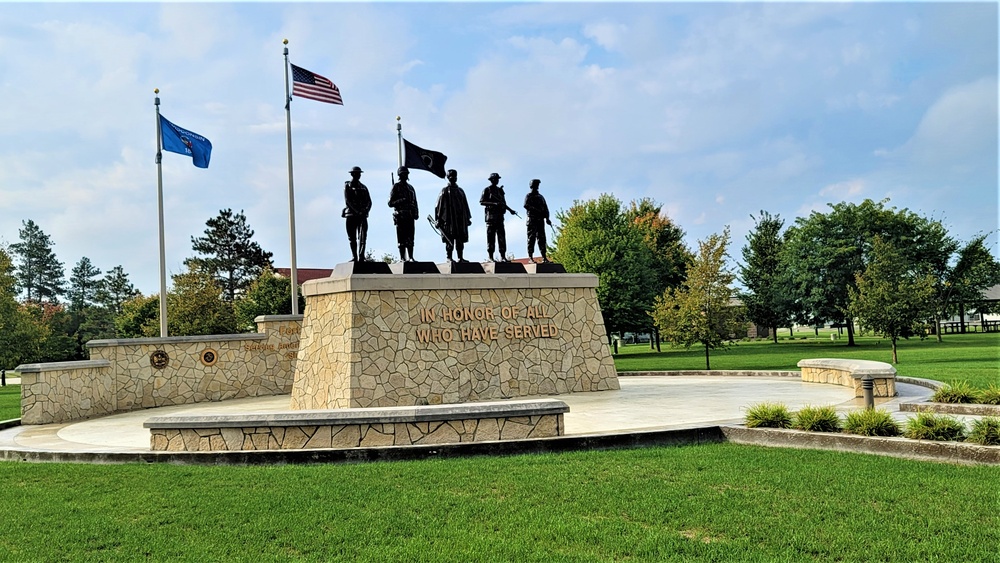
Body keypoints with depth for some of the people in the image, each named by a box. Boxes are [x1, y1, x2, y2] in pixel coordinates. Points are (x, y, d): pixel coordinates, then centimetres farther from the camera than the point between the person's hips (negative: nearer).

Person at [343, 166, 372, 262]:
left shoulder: (364, 187, 18)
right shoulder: (347, 186, 5)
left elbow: (369, 201, 13)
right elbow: (347, 201, -7)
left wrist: (366, 210, -9)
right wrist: (356, 211, -17)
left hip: (362, 215, 2)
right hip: (351, 214, -2)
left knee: (363, 236, -14)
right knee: (352, 238, 3)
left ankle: (361, 257, -24)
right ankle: (354, 257, 11)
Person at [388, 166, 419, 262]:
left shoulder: (410, 187, 20)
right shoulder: (396, 187, 1)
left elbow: (414, 202, 21)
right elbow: (390, 203, -3)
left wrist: (416, 213, 5)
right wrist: (402, 200, -17)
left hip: (410, 216, 5)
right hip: (400, 216, -5)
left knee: (410, 238, 4)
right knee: (402, 239, -5)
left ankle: (410, 257, 6)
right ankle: (402, 258, -3)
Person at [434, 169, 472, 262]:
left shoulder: (460, 191, 18)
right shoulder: (445, 190, 1)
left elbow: (465, 205, 21)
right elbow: (439, 206, -3)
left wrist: (468, 218, 17)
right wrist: (438, 219, -9)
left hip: (460, 219, 5)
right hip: (449, 219, -5)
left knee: (461, 239, 4)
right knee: (450, 239, -4)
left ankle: (460, 257, 8)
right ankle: (449, 257, 1)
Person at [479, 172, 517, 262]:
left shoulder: (500, 190, 18)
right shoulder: (487, 190, 0)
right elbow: (481, 202, -9)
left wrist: (510, 210, 12)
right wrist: (494, 203, -18)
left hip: (500, 215, 6)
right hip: (491, 215, -6)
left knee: (502, 236, 1)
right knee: (491, 237, -6)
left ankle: (503, 256, 1)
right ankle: (491, 257, -4)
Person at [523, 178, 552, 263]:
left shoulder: (541, 197, 21)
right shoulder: (528, 196, 3)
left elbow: (545, 208, 17)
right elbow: (526, 206, -14)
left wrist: (547, 218, 4)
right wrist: (537, 210, -22)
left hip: (540, 220, 5)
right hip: (532, 220, -5)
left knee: (542, 238, 3)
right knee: (531, 238, -7)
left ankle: (544, 257, 2)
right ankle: (530, 257, -8)